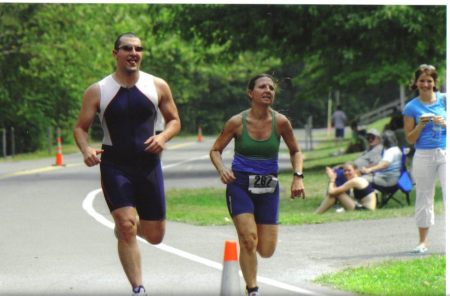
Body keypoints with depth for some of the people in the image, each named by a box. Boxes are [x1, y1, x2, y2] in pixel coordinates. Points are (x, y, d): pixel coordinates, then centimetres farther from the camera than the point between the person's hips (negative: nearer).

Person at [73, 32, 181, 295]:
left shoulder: (158, 86, 3)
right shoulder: (98, 91, -2)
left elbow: (174, 121, 11)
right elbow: (81, 128, 3)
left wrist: (163, 137, -11)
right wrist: (86, 149, -19)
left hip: (148, 164, 3)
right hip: (115, 165, -2)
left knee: (155, 235, 6)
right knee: (126, 226, -18)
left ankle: (124, 227, 42)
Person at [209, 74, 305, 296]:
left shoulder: (281, 122, -5)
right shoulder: (237, 122, -9)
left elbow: (295, 152, 9)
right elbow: (215, 150, 2)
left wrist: (298, 176, -7)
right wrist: (222, 169, -19)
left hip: (268, 188, 2)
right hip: (240, 185, -2)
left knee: (266, 251, 3)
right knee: (249, 239, -18)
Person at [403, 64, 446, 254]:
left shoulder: (444, 100, 7)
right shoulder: (411, 107, 5)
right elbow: (410, 139, 3)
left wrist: (444, 123, -12)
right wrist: (421, 125, -13)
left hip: (446, 153, 0)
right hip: (423, 156, 0)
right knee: (424, 197, 5)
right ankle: (422, 241, 11)